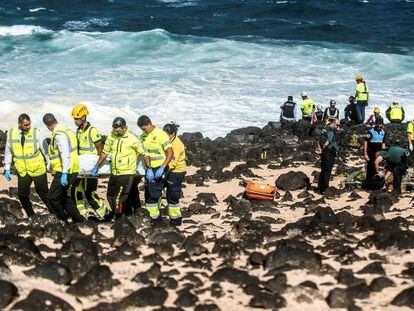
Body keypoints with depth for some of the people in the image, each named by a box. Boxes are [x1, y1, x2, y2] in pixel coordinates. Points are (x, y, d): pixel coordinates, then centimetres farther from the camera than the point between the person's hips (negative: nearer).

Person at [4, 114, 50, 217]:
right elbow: (8, 152, 7)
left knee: (43, 193, 3)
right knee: (22, 195, 5)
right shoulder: (11, 134, -2)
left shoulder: (36, 133, -10)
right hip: (22, 171, 3)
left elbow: (45, 149, -4)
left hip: (38, 170, -3)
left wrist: (49, 164, -3)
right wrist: (7, 169, 5)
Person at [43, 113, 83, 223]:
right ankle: (77, 219, 21)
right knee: (65, 197, 17)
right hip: (73, 170, 10)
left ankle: (63, 220, 2)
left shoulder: (59, 135, -19)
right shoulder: (67, 131, 12)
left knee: (52, 196, -5)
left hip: (65, 172, -10)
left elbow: (65, 155, -27)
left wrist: (64, 173, -30)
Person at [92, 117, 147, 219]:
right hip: (114, 172, 7)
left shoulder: (132, 139, -13)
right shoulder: (111, 136, 3)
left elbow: (144, 153, -5)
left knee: (119, 198, -10)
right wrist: (97, 167, 13)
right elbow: (104, 152, 13)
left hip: (127, 173, -7)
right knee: (110, 195, 16)